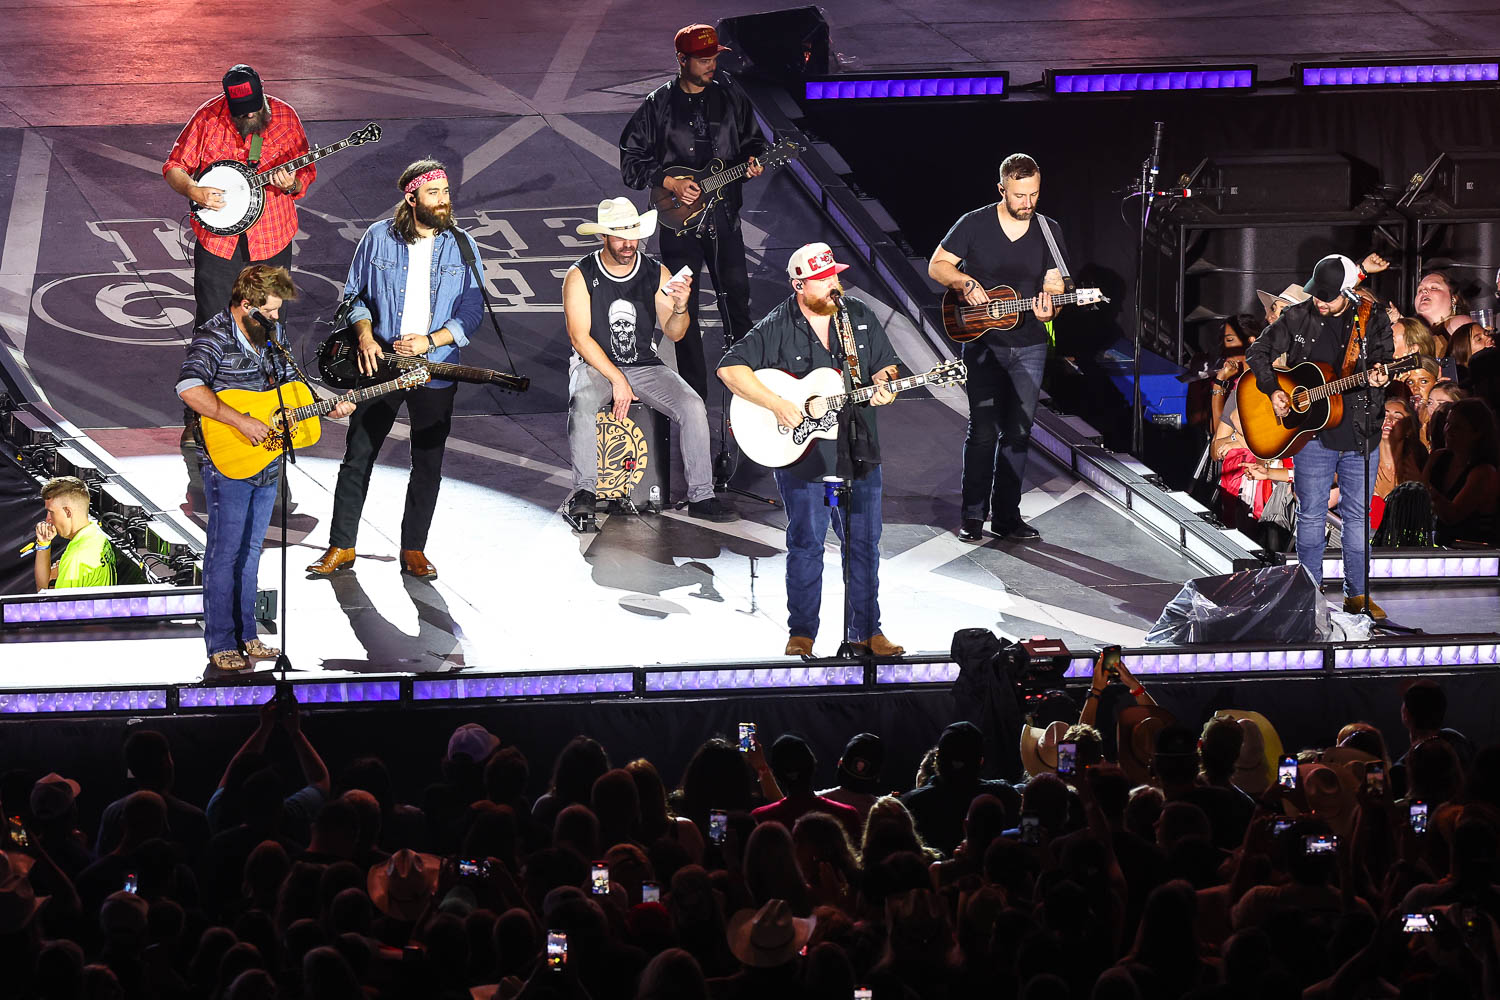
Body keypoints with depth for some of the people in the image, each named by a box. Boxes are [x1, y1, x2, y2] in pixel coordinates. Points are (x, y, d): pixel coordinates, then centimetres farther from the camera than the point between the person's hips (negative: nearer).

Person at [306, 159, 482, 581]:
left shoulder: (463, 246, 0)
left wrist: (430, 341, -13)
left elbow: (472, 312, 0)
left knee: (428, 466, 6)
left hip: (436, 369, 1)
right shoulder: (378, 238, 0)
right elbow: (354, 294, 7)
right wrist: (365, 334, -10)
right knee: (358, 457, 0)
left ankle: (414, 550, 18)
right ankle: (341, 547, 9)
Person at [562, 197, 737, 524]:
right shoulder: (581, 276, -7)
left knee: (693, 406, -21)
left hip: (645, 365, 3)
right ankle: (584, 491, -29)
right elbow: (580, 337, -12)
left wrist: (680, 308, -24)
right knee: (582, 404, -36)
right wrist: (617, 380, -19)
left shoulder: (657, 273, 1)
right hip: (594, 365, -3)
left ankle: (700, 496, -17)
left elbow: (674, 334, -1)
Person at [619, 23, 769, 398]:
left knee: (736, 294, 9)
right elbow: (631, 162, -4)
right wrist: (670, 183, -15)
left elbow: (752, 138, 15)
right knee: (683, 308, 2)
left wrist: (751, 160, -6)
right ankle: (694, 392, 10)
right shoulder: (658, 106, -7)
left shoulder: (730, 96, 2)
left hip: (724, 214, 2)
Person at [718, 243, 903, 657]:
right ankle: (801, 634, 11)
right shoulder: (777, 328, -7)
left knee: (864, 543, 7)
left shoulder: (860, 317, 6)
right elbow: (730, 367, -12)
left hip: (858, 451, 4)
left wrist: (883, 387, -11)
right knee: (806, 544, 1)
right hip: (802, 455, -4)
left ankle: (865, 630, 17)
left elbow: (885, 366, 13)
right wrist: (777, 405, -19)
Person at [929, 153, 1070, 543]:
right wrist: (965, 283, -17)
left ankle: (1007, 515, 12)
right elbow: (937, 266, 2)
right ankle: (972, 516, 3)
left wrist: (1049, 307, -20)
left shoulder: (1048, 231, 3)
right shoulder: (975, 225, -4)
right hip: (983, 343, -3)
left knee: (1018, 431, 4)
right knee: (984, 430, -6)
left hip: (1029, 345, 3)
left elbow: (1054, 284, 3)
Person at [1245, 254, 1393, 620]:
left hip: (1359, 434, 1)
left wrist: (1379, 378, -19)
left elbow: (1385, 362, 4)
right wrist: (1273, 391, -4)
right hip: (1313, 435, -1)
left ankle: (1357, 593, 15)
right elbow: (1258, 352, 8)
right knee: (1311, 515, 2)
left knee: (1358, 516, 6)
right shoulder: (1297, 319, 1)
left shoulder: (1373, 320, 2)